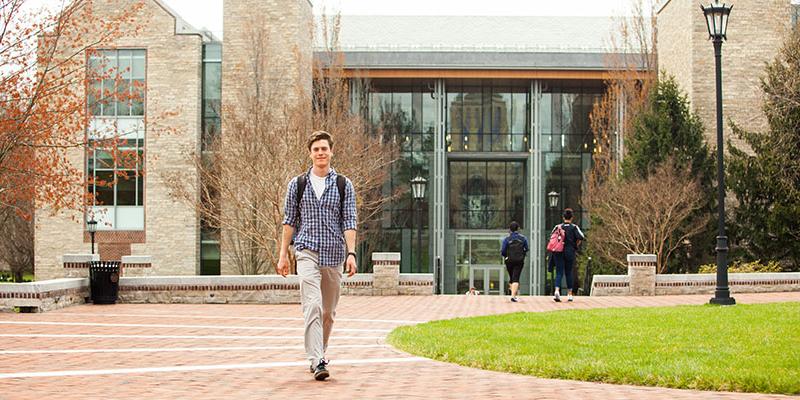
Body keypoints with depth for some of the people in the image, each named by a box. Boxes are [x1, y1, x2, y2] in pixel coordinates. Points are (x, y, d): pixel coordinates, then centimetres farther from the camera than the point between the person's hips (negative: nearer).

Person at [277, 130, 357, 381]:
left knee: (328, 311, 10)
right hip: (308, 252, -2)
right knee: (312, 305, -17)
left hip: (334, 255, 2)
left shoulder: (344, 185, 6)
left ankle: (319, 354, 29)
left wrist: (351, 253, -10)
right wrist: (283, 254, 5)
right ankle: (317, 362, -23)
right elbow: (289, 221, 9)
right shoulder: (297, 184, 7)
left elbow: (349, 222, 1)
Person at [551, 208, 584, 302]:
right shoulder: (574, 227, -1)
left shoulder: (557, 227, 4)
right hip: (570, 252, -1)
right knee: (569, 273, 10)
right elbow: (580, 237, -12)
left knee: (559, 273, 0)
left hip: (558, 252, 1)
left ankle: (557, 291, -23)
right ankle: (569, 294, 15)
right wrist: (575, 247, 3)